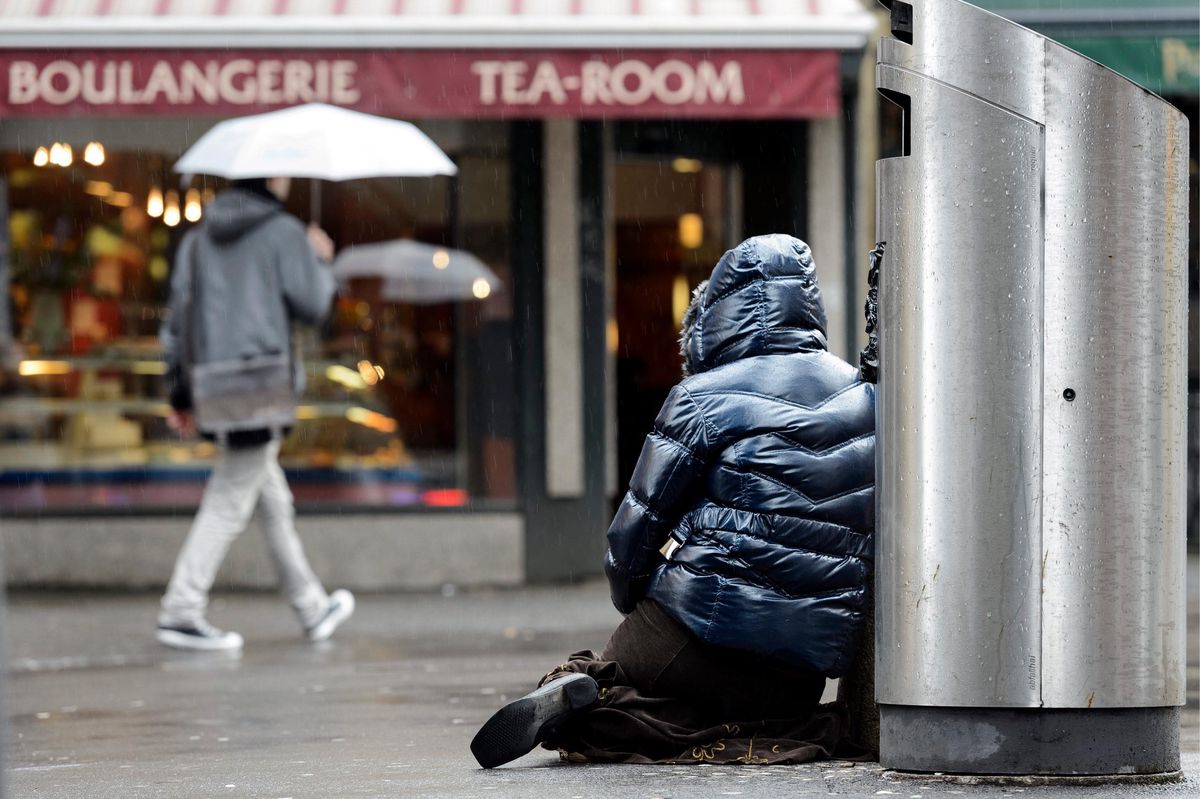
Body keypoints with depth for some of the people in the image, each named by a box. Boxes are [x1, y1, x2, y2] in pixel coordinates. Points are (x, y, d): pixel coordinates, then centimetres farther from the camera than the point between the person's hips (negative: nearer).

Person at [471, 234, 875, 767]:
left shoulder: (703, 398, -5)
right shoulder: (866, 397, 10)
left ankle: (579, 697, -21)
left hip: (704, 637, -4)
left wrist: (632, 602, 19)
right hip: (805, 671, 4)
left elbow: (636, 527, -1)